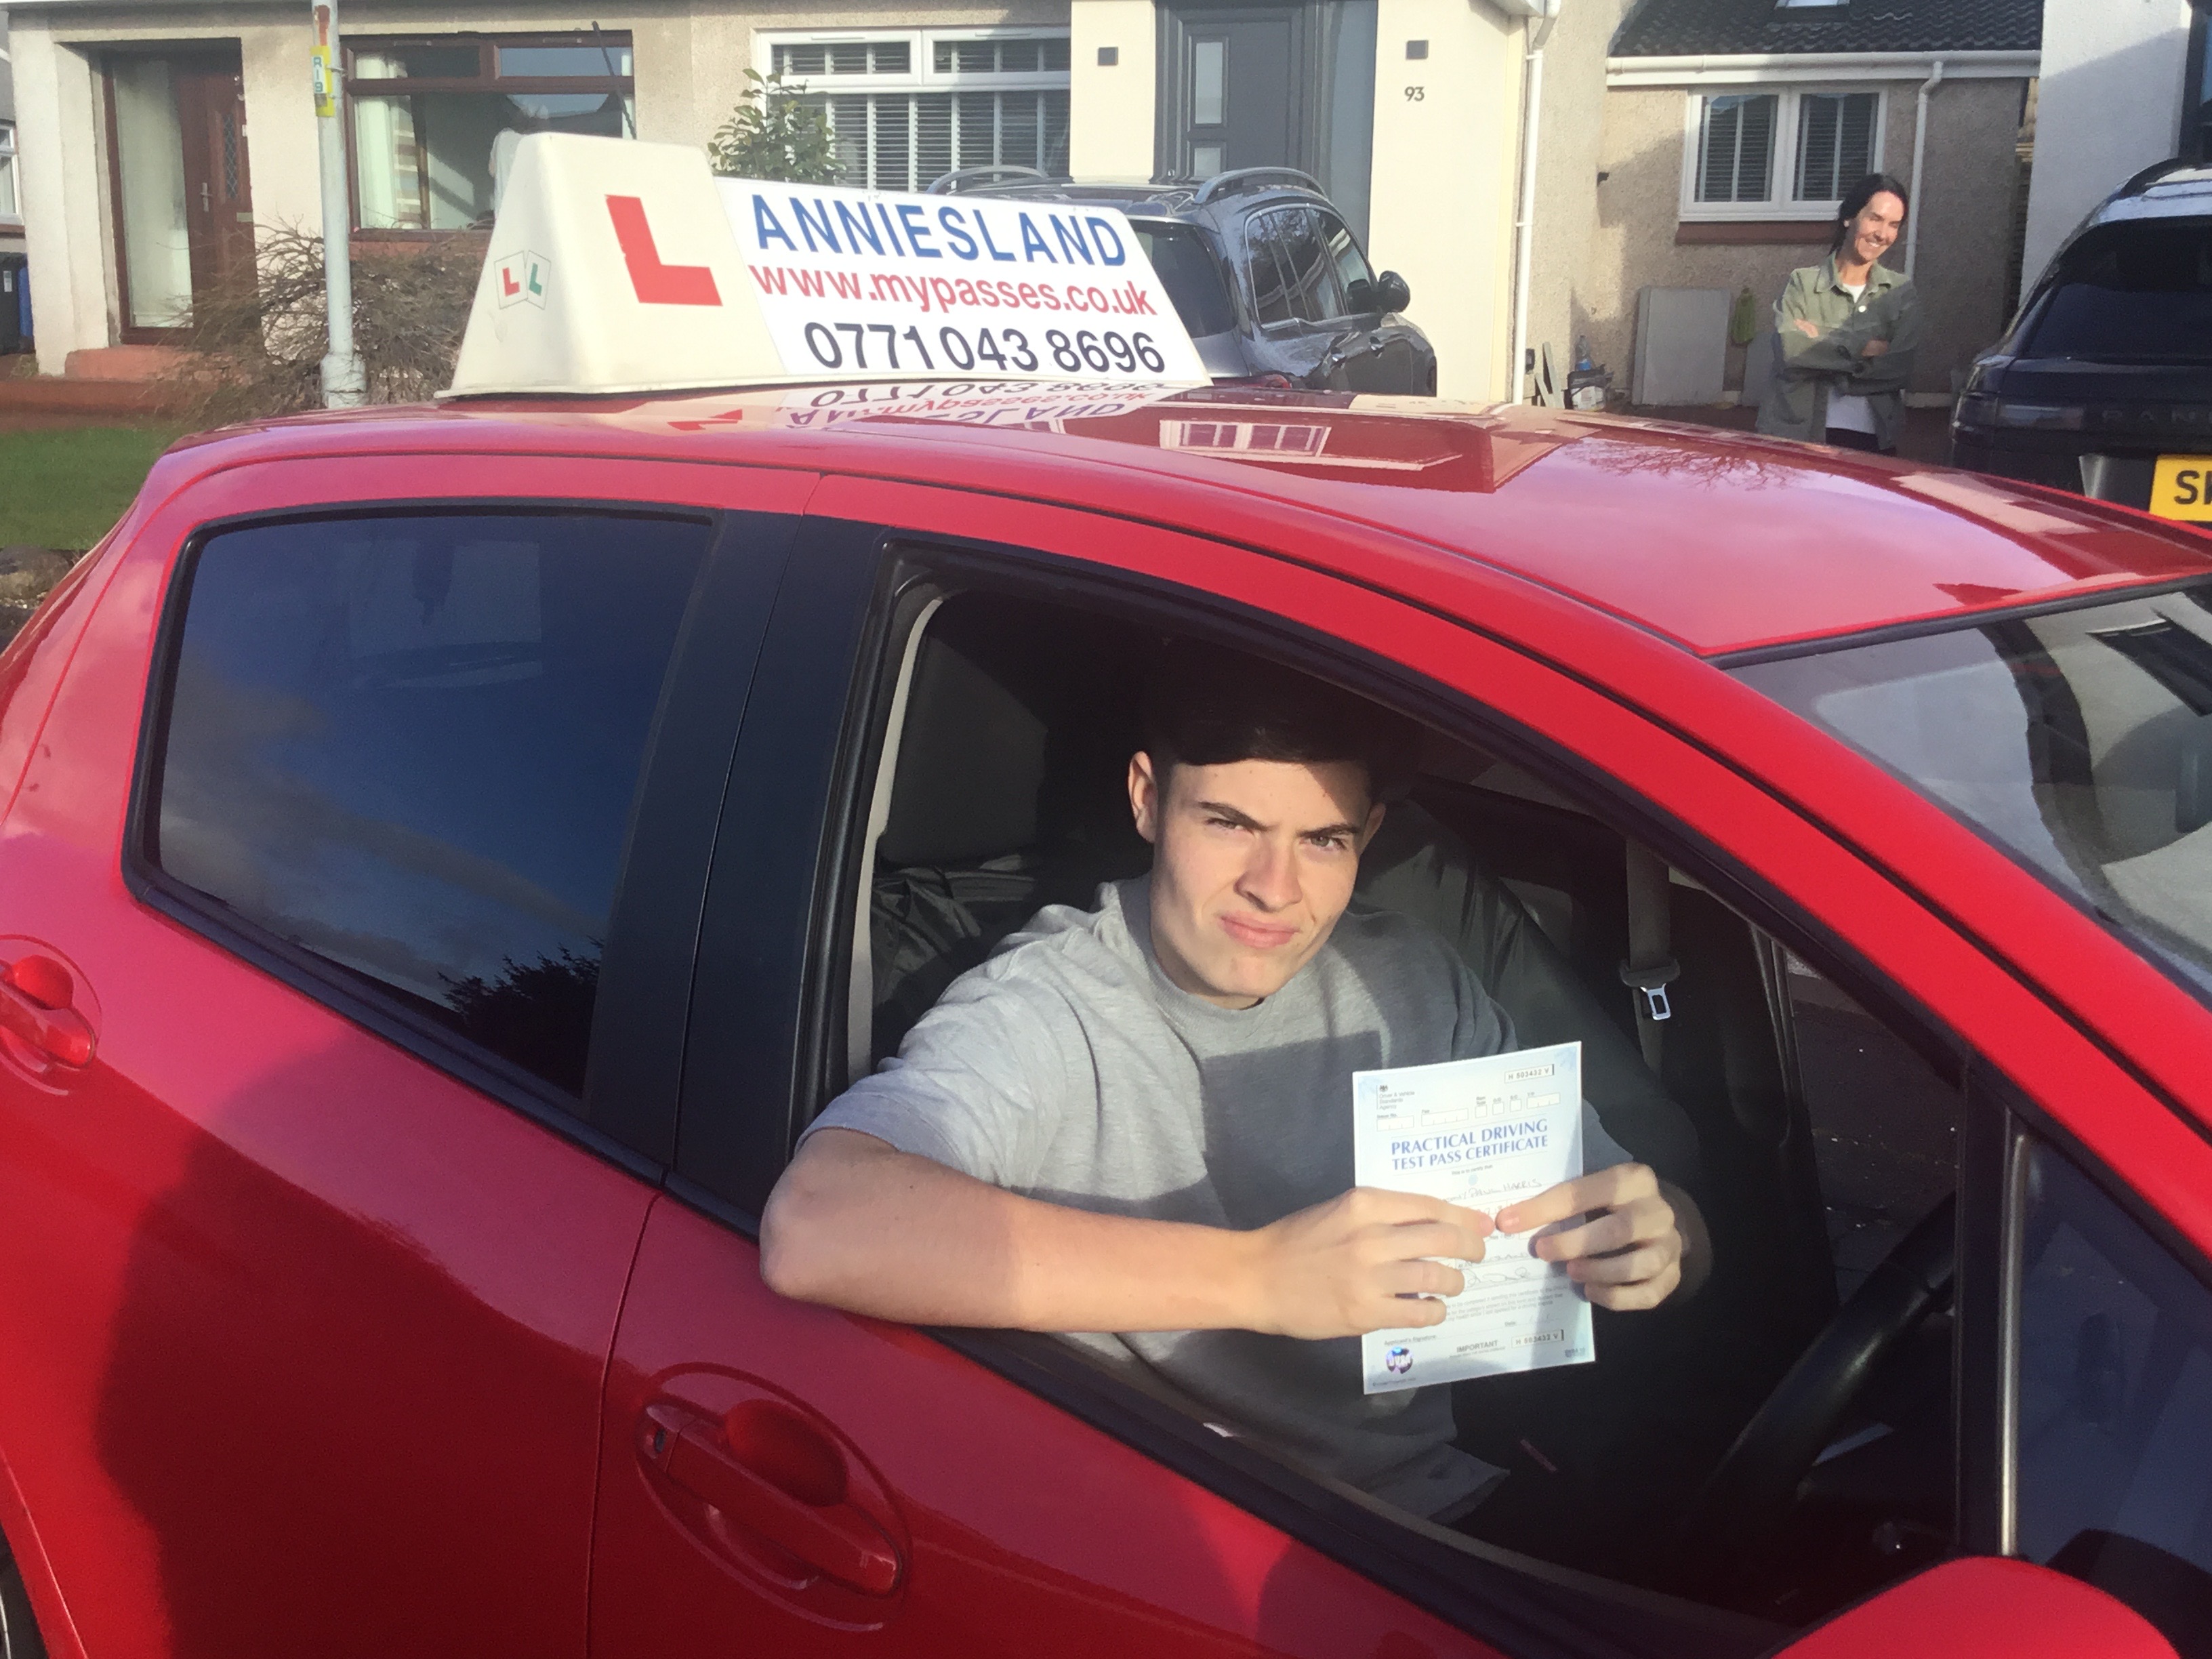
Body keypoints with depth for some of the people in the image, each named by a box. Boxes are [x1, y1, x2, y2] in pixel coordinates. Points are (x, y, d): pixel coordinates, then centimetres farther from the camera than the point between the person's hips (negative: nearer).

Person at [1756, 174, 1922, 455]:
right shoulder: (1802, 283, 7)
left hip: (1873, 441, 2)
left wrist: (1819, 340, -6)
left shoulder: (1901, 292, 11)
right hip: (1798, 437, -1)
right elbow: (1790, 350, -10)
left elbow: (1900, 370, -3)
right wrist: (1865, 347, -8)